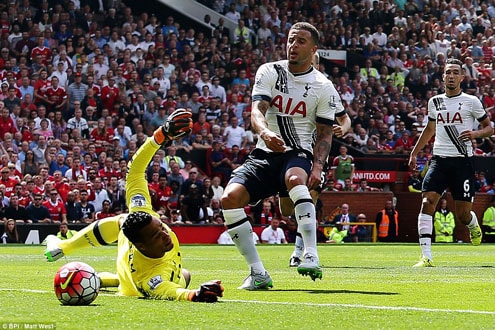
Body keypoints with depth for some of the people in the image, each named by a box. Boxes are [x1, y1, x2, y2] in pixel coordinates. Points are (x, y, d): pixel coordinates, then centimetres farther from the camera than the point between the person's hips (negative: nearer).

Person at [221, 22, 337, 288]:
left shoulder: (323, 88, 3)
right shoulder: (269, 72, 4)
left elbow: (325, 134, 6)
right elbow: (256, 111, -10)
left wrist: (318, 166, -13)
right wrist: (265, 132, -34)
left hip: (298, 154, -2)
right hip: (264, 154, 2)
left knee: (296, 179, -39)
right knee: (230, 197, -22)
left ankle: (311, 256, -44)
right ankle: (258, 273, -16)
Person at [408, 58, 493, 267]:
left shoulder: (471, 101, 1)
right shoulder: (435, 102, 12)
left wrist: (475, 134, -14)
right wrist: (414, 153, 24)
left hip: (463, 161, -3)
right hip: (439, 160, 3)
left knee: (463, 215, -1)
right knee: (427, 202, -16)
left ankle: (474, 226, 39)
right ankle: (426, 256, -18)